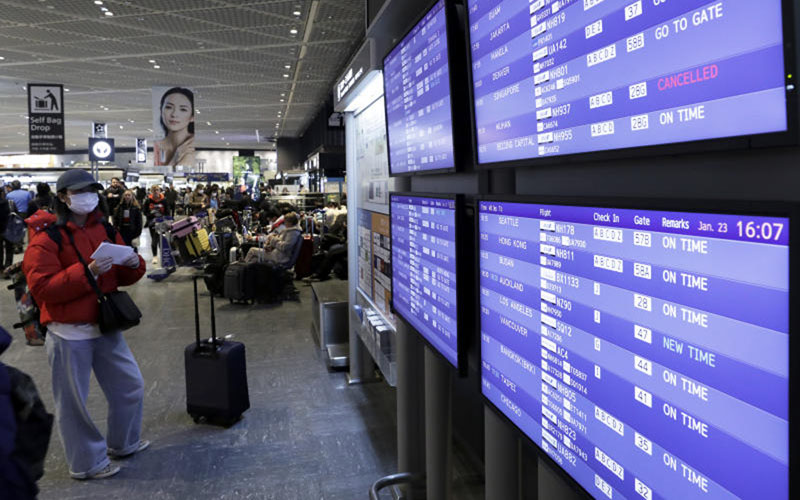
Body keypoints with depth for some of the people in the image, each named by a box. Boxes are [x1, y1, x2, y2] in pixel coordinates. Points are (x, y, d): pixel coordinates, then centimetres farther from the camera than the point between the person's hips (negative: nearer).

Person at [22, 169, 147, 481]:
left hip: (105, 326, 6)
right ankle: (87, 463, 23)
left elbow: (122, 278, 14)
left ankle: (123, 443, 36)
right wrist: (86, 272, -27)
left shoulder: (105, 230, 9)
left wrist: (133, 264, -9)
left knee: (131, 385, 14)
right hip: (69, 333, -6)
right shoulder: (46, 238, -10)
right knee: (74, 401, 5)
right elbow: (42, 288, -19)